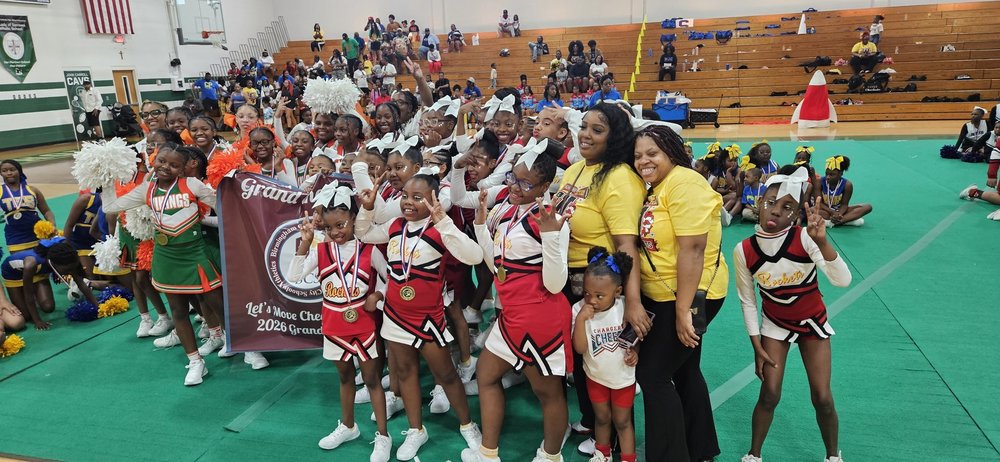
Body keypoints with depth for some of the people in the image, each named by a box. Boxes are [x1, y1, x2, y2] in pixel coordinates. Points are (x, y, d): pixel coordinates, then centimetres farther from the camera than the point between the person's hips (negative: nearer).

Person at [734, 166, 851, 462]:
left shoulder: (805, 239, -24)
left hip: (813, 322, 0)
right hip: (775, 325, 0)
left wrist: (821, 242, -48)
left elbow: (843, 281, -35)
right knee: (769, 396, -2)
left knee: (822, 398, 2)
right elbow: (747, 301, -7)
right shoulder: (744, 251, -19)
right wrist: (757, 348, -5)